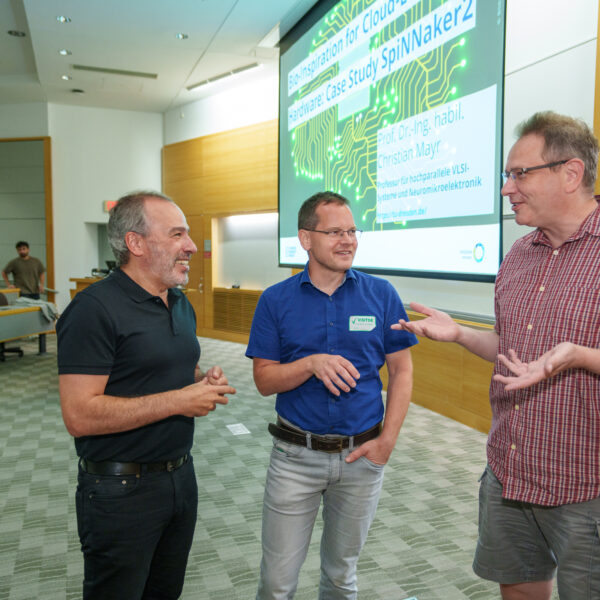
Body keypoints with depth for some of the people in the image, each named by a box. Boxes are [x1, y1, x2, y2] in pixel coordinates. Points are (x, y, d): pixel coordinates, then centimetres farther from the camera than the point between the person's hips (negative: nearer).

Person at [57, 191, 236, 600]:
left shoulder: (180, 304, 8)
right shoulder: (95, 309, -20)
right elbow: (80, 415, -26)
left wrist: (205, 380, -3)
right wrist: (178, 400, -24)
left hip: (181, 474, 8)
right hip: (121, 489, -7)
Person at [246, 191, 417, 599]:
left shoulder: (382, 295, -3)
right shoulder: (276, 300, -4)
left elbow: (402, 370, 1)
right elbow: (264, 380, -4)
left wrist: (387, 440, -7)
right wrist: (312, 364, -22)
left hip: (362, 455, 1)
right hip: (296, 455, -1)